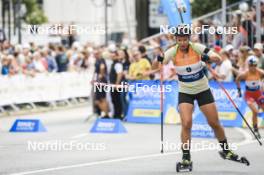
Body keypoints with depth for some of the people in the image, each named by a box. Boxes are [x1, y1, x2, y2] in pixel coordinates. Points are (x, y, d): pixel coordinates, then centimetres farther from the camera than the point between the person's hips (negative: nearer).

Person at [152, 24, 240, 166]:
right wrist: (158, 59, -40)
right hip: (185, 92, 0)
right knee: (186, 123, -17)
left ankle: (226, 150, 26)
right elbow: (154, 67, -18)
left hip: (203, 90, 0)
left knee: (214, 123, 4)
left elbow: (219, 60, -17)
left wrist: (209, 58, -38)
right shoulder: (172, 52, -14)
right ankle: (186, 157, -6)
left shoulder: (197, 48, -16)